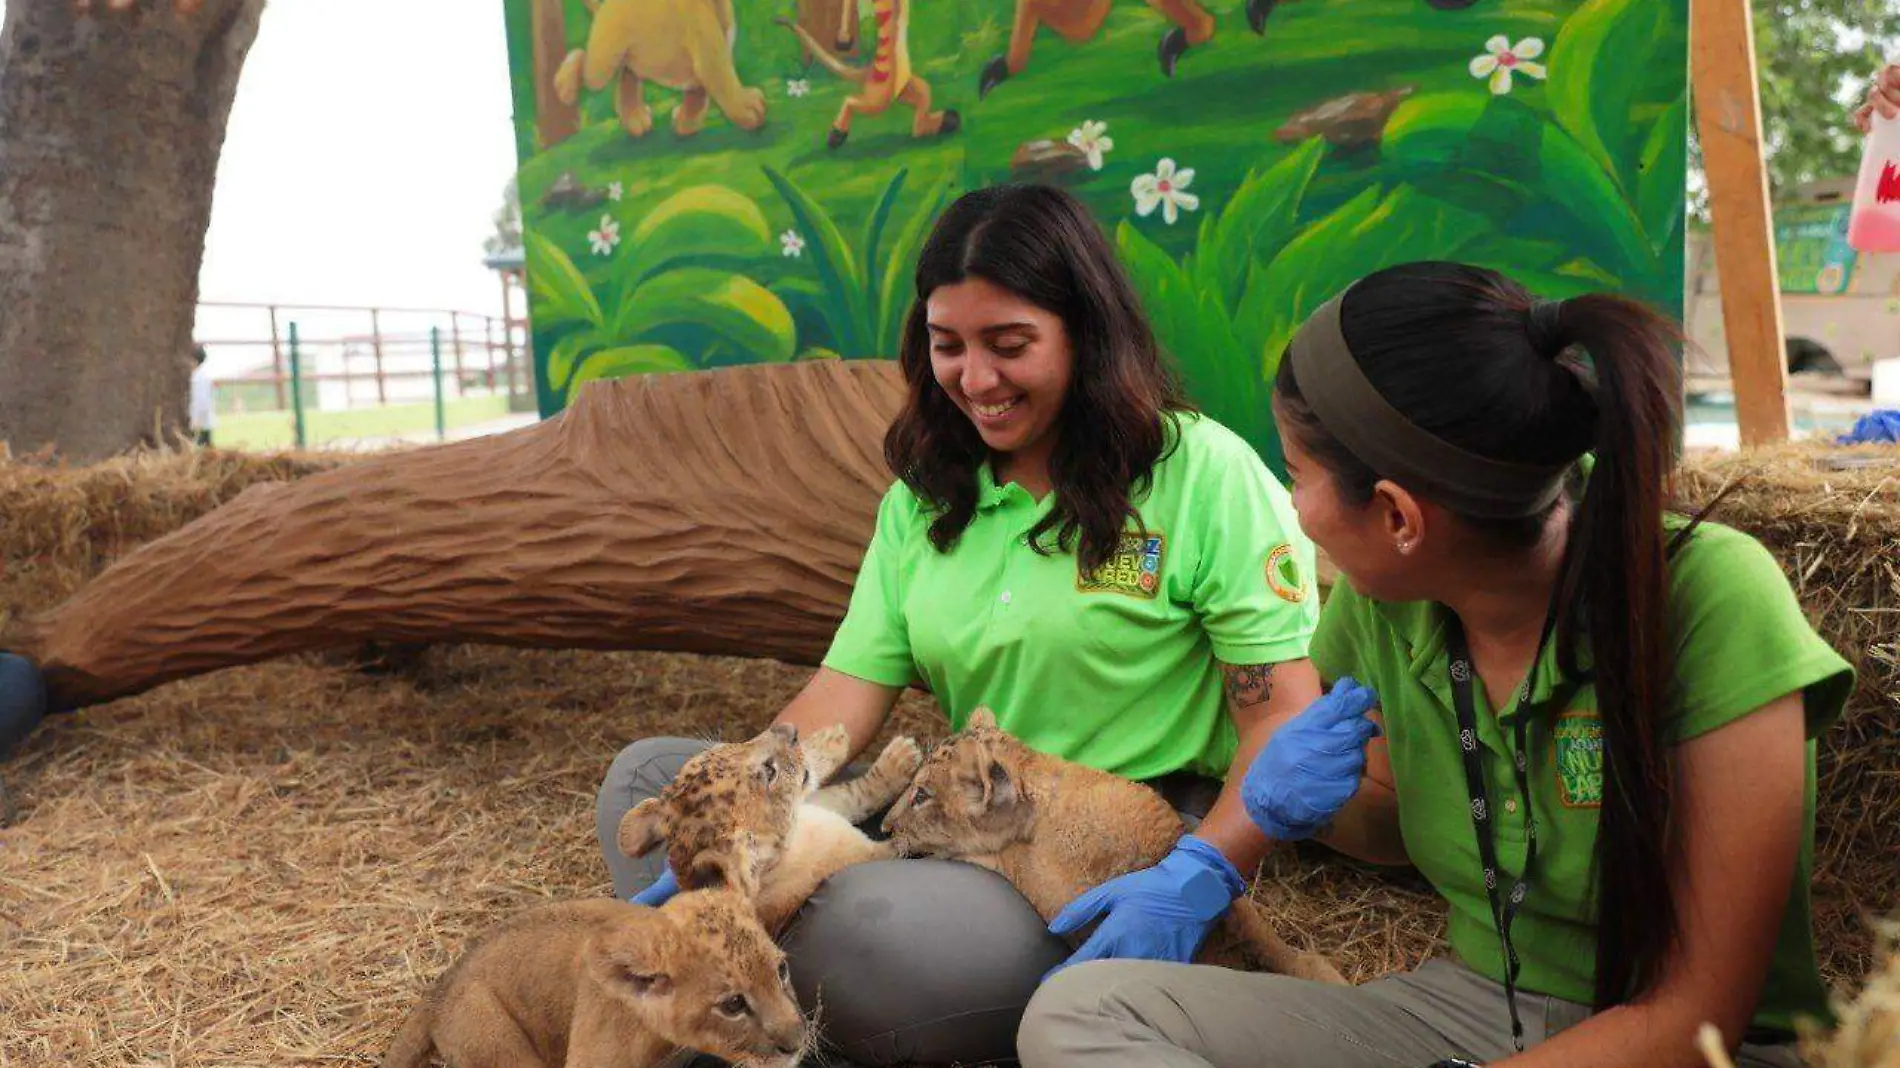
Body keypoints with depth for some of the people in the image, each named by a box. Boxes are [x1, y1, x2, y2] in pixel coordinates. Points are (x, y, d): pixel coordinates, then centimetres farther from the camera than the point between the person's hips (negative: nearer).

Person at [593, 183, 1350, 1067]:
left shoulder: (1205, 473, -7)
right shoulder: (926, 495, 11)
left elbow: (1287, 714, -12)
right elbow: (845, 692, 3)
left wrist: (1201, 873, -28)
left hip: (1136, 859, -6)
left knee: (875, 922, -36)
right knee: (648, 775, 0)